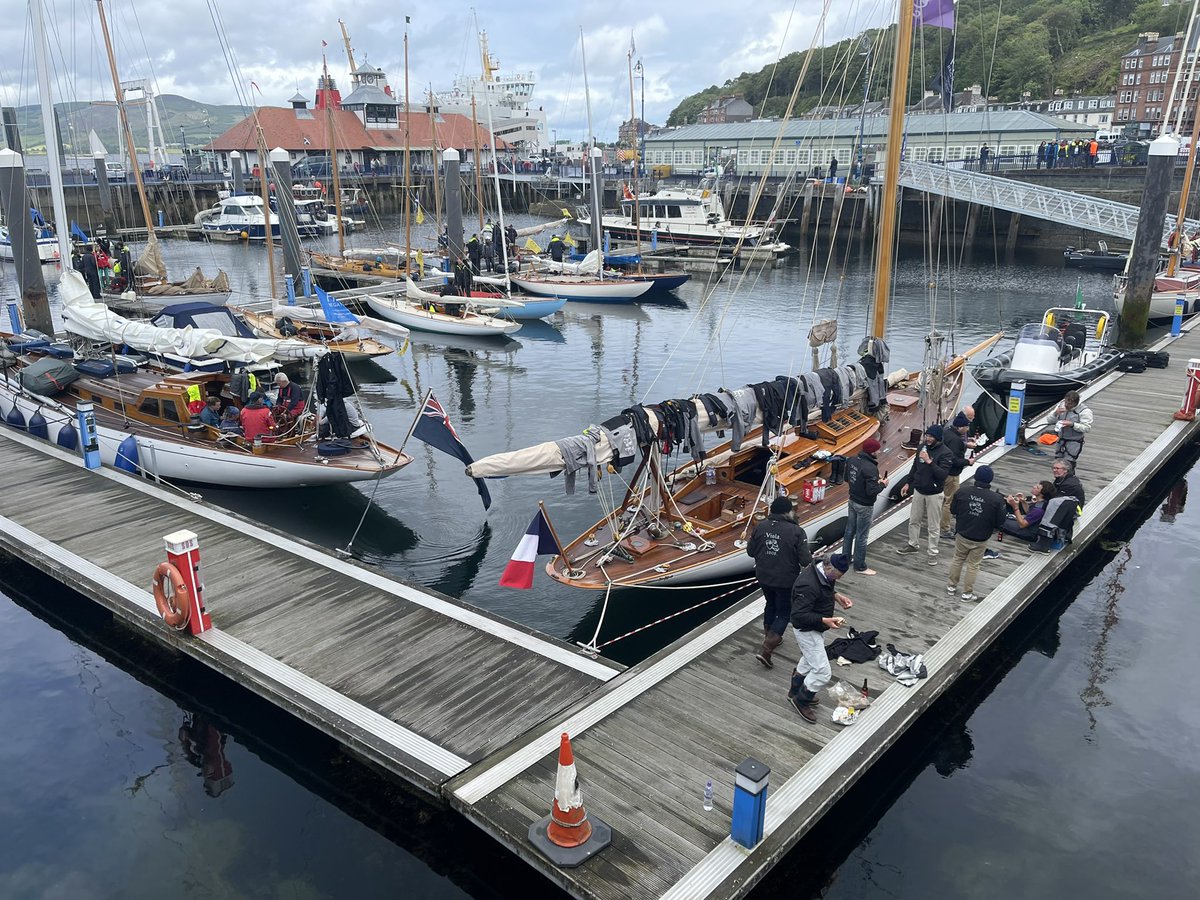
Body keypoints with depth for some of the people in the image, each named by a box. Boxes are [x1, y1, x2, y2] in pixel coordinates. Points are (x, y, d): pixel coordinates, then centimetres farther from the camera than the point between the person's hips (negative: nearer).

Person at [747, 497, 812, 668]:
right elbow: (805, 560, -18)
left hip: (764, 577, 5)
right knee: (784, 613, 8)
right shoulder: (796, 531, -18)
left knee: (771, 605, 28)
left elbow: (750, 551, 3)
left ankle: (769, 637, 45)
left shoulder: (761, 526, -4)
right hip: (785, 581, -5)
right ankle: (766, 650, -1)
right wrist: (813, 561, 4)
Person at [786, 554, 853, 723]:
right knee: (823, 672, -4)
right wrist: (825, 620, -36)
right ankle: (801, 701, 18)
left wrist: (836, 596, -2)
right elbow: (798, 615, -34)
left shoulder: (823, 572, -6)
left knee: (808, 662, 29)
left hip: (814, 629, 10)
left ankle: (795, 693, 50)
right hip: (807, 631, -10)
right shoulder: (808, 585, -36)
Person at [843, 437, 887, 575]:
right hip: (864, 506, -8)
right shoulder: (870, 468, -28)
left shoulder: (852, 460, -4)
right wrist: (882, 484, -9)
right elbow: (871, 491, -28)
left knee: (849, 531, 21)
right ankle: (860, 567, 16)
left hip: (852, 501, 8)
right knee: (861, 536, 5)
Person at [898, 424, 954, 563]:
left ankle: (933, 553, 16)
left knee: (933, 526, 4)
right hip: (918, 491, 6)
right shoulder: (923, 447, 1)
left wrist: (929, 461, -32)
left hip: (934, 494, -6)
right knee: (913, 520, 18)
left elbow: (943, 474, -26)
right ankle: (913, 544, 36)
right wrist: (908, 483, 16)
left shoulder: (945, 453, -17)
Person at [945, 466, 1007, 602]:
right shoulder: (997, 499, -19)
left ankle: (952, 586, 34)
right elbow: (1000, 521, -10)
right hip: (981, 539, -1)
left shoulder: (962, 492, -15)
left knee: (957, 559, 22)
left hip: (962, 535, 1)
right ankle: (967, 593, 25)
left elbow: (953, 510, -2)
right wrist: (1005, 508, 6)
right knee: (973, 565, 14)